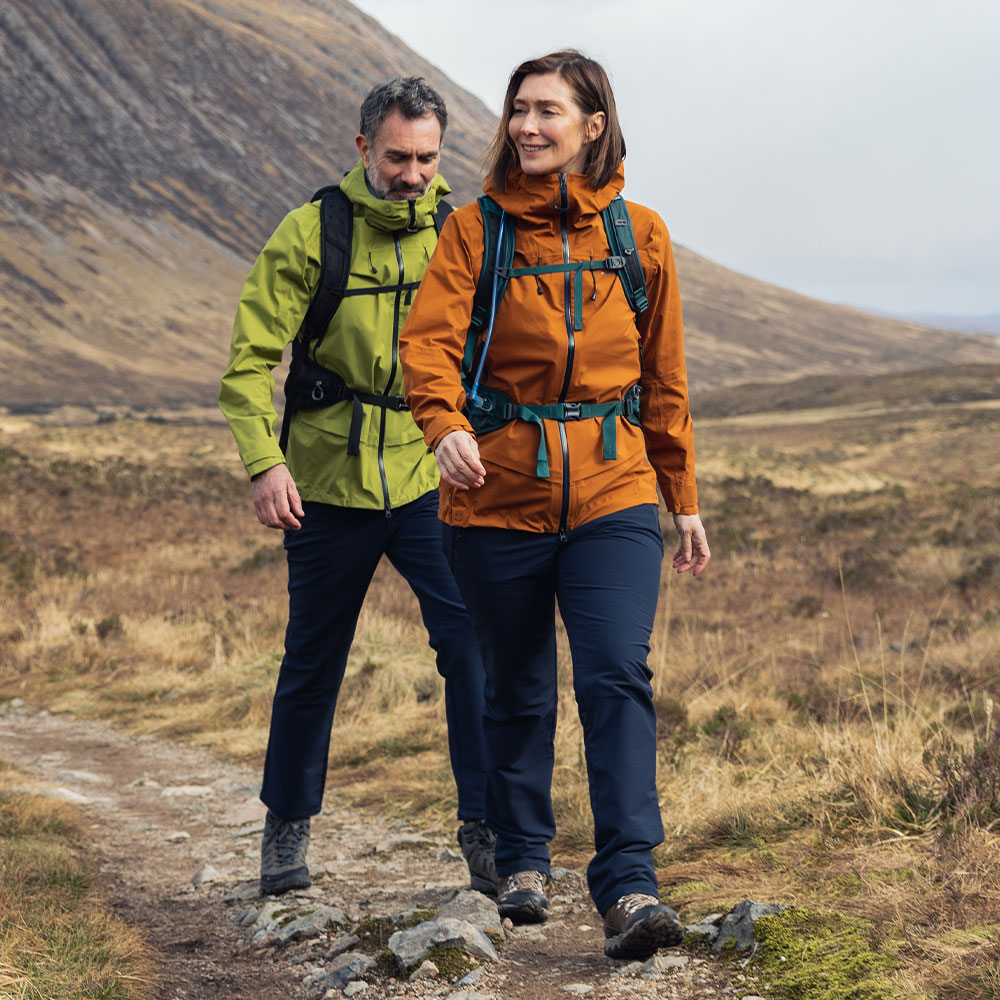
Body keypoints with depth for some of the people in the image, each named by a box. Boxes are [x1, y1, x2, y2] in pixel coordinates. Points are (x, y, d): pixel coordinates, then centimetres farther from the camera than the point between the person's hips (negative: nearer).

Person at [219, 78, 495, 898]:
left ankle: (484, 827, -4)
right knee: (314, 664, 11)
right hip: (328, 482, -1)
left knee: (473, 645, -13)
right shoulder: (310, 233, -7)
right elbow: (252, 357, -8)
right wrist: (264, 462, -20)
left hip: (429, 479, 1)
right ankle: (289, 823, 30)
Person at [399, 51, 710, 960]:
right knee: (517, 690, 11)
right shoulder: (476, 230, 1)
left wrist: (684, 502, 16)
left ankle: (629, 884, -15)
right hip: (498, 492, 0)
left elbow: (664, 379, 14)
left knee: (618, 677, -15)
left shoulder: (639, 235, 7)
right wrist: (444, 424, -34)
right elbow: (429, 340, -13)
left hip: (612, 490, 0)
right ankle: (522, 858, 30)